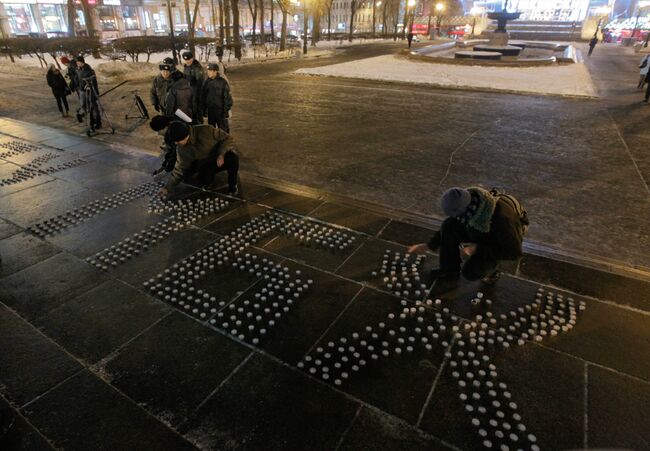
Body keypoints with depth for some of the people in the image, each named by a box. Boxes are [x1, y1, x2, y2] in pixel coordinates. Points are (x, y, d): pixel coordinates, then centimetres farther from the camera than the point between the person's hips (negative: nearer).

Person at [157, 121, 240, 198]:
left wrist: (221, 154, -31)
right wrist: (168, 188, -2)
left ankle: (232, 184, -11)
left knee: (232, 158, -39)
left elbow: (227, 139, -15)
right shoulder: (181, 148, -6)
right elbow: (180, 169, 2)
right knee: (188, 177, -25)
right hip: (206, 165, 4)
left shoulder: (206, 131, -21)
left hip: (222, 159, -4)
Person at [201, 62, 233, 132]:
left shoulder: (222, 82, -9)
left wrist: (226, 109, -10)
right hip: (210, 110, 5)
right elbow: (202, 96, 10)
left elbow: (227, 97, -7)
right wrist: (203, 109, 8)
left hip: (220, 110, -4)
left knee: (223, 129, 5)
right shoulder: (207, 82, 4)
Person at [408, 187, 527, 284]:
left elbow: (514, 252, -26)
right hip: (481, 233, 6)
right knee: (449, 225, -20)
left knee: (470, 272, -26)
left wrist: (478, 249, -30)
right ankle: (450, 268, 0)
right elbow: (451, 224, -2)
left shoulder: (501, 217, -41)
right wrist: (429, 245, -4)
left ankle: (491, 269, 9)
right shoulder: (468, 201, -23)